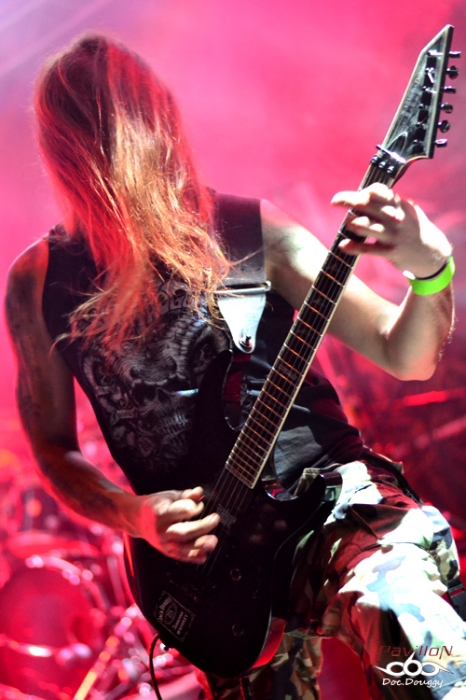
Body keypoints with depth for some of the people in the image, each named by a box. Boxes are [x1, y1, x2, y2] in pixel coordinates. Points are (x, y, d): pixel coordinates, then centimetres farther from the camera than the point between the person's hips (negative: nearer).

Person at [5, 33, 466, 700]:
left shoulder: (247, 229, -2)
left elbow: (405, 357, -1)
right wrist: (136, 515, -5)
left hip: (331, 490, -2)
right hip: (202, 541, 3)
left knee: (395, 601, -34)